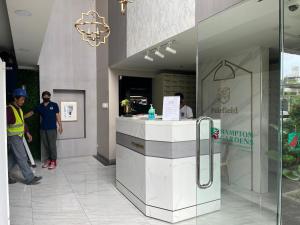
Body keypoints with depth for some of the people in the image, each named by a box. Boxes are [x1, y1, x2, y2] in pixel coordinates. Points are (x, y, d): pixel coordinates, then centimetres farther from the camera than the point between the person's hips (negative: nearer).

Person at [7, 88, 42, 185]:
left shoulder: (19, 109, 12)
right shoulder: (9, 109, -16)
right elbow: (5, 124, -20)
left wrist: (27, 133, 14)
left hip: (19, 137, 9)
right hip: (13, 137, -9)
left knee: (13, 158, 15)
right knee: (22, 158, -5)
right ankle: (29, 178, 2)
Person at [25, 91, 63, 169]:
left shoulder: (54, 105, -2)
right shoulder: (39, 106, 8)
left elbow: (57, 116, -2)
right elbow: (31, 113, 19)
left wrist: (60, 126, -6)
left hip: (52, 129, -4)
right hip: (43, 129, 4)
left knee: (52, 145, -3)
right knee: (46, 145, 9)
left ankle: (53, 161, 6)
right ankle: (48, 159, 21)